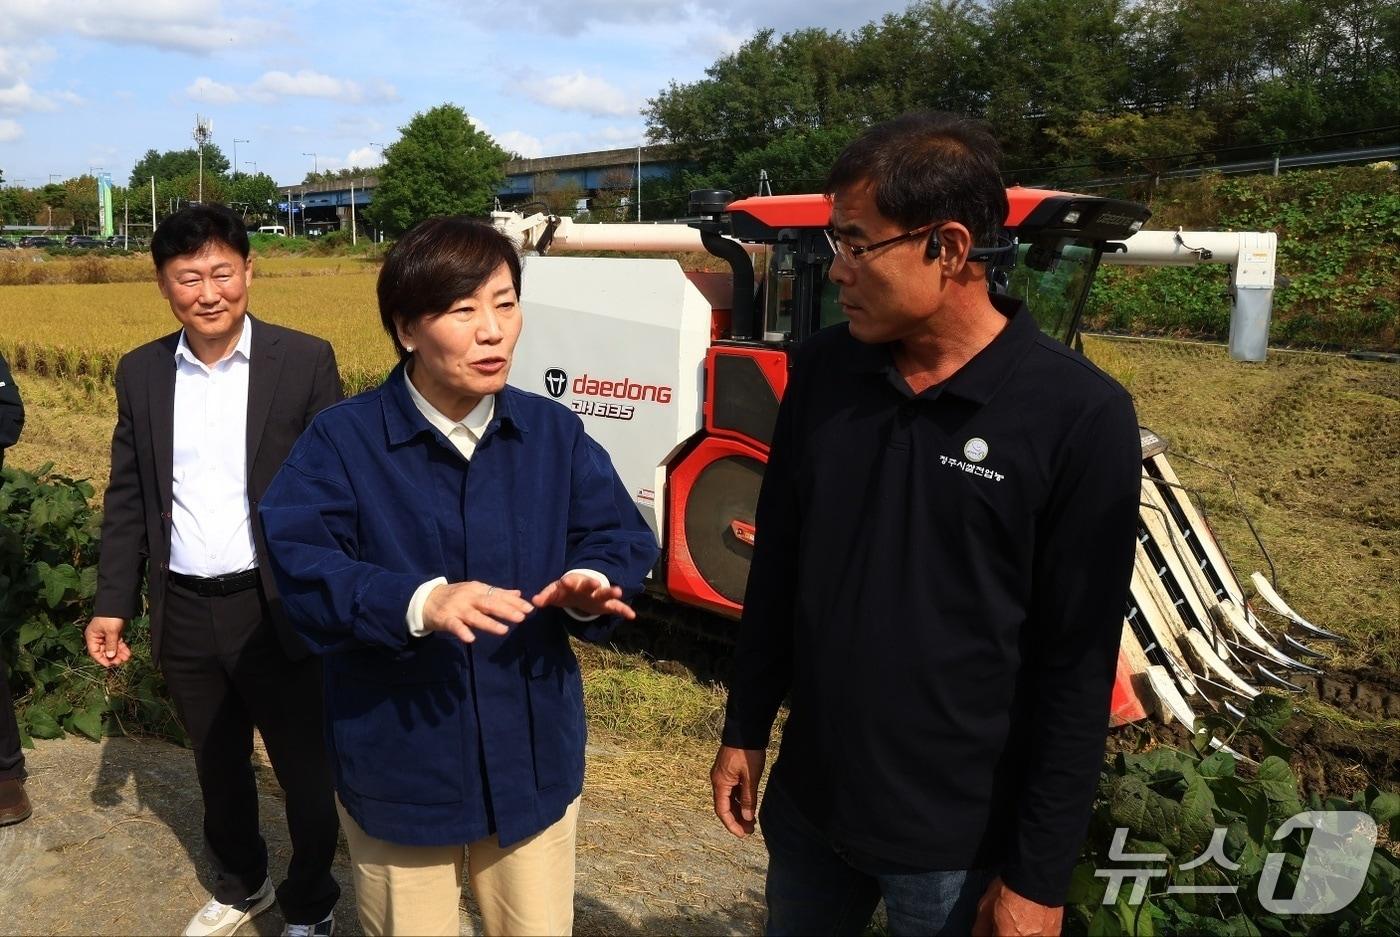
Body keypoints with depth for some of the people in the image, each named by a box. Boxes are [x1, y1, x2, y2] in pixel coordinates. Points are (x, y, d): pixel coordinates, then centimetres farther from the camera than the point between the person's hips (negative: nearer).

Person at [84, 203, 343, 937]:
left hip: (275, 608, -4)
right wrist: (111, 602, 5)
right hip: (184, 613, 4)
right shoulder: (141, 373, 3)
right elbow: (128, 498, 9)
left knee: (305, 773, 10)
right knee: (218, 768, 22)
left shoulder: (304, 361, -8)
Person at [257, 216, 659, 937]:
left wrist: (590, 584, -25)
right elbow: (295, 562, -20)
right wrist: (419, 602, -35)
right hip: (398, 769, -2)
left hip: (532, 762, 3)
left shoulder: (556, 434, -1)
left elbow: (620, 538, -1)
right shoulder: (341, 439, -10)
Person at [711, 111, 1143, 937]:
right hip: (807, 801, 4)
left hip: (961, 838, -4)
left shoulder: (1080, 417, -17)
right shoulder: (824, 369, -4)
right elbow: (778, 567, 5)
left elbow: (1078, 666, -14)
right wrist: (746, 730, 9)